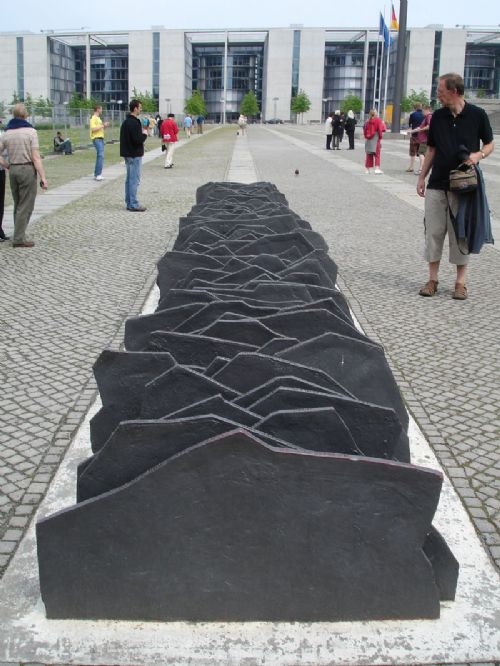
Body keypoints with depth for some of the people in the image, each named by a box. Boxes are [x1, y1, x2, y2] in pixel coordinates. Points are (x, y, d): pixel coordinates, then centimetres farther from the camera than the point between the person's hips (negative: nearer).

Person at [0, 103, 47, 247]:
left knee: (18, 205, 17)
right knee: (26, 206, 0)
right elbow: (36, 157, -13)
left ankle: (19, 235, 22)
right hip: (27, 169, -5)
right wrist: (43, 177, -11)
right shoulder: (30, 131, -8)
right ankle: (19, 238, -2)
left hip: (13, 170, 5)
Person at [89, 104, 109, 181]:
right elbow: (93, 129, -22)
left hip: (101, 138, 10)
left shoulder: (98, 118, 20)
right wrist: (103, 125, -16)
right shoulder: (93, 118, -10)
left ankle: (96, 174, 14)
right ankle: (98, 174, -17)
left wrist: (104, 126, 10)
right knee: (101, 156, -16)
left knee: (99, 156, 10)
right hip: (96, 139, -10)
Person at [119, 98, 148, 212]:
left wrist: (142, 131, 10)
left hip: (128, 154, 10)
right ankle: (133, 205, -4)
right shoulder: (134, 123, -18)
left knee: (129, 179, 14)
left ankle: (129, 203, 19)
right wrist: (144, 133, -7)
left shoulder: (126, 121, 14)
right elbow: (138, 140, -22)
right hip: (135, 155, -10)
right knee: (134, 180, -6)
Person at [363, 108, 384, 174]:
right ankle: (377, 168, -10)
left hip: (368, 140, 4)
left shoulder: (367, 121, 5)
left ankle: (367, 168, 13)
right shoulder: (378, 120, -8)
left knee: (369, 155, 11)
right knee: (377, 154, 0)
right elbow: (380, 130, -10)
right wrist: (380, 139, -3)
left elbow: (365, 130, 7)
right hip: (376, 139, -4)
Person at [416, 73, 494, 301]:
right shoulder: (438, 116, 6)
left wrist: (479, 155, -16)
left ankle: (460, 282, 12)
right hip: (437, 185, 3)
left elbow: (489, 145, 5)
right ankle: (433, 279, 13)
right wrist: (422, 177, 9)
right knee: (433, 232, 3)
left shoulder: (477, 115, -4)